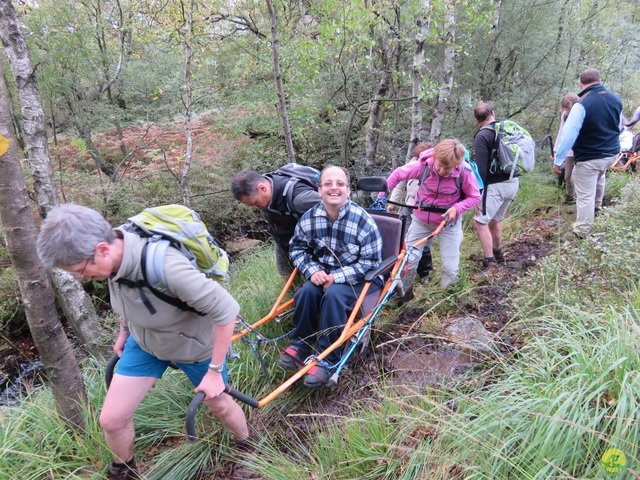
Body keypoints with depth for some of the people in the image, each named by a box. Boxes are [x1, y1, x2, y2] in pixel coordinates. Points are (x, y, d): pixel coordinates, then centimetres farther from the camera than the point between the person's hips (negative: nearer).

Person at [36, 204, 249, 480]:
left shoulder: (165, 267, -43)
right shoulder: (115, 253, -21)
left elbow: (227, 309, -34)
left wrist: (215, 370, -25)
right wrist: (124, 331, 15)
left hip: (194, 345, -5)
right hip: (144, 341, 5)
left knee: (218, 404, 18)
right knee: (111, 419, 5)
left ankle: (248, 448, 51)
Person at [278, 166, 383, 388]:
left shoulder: (363, 220, -18)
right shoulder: (309, 218, -8)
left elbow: (371, 262, -14)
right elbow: (297, 248, 5)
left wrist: (337, 277, -24)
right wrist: (313, 270, -15)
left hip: (356, 277, -3)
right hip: (324, 274, 4)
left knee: (333, 295, -32)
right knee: (306, 291, -27)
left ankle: (326, 360, -21)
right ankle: (300, 345, -6)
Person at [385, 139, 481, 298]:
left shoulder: (464, 173, -23)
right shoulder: (423, 165, -22)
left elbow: (475, 197, -8)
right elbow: (397, 174, -8)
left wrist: (457, 208, -26)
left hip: (448, 222, -1)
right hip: (421, 220, 1)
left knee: (450, 268, 1)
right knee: (408, 260, 2)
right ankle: (404, 293, 25)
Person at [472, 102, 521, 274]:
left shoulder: (482, 136, -11)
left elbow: (481, 168, -17)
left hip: (496, 185, -8)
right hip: (513, 182, 8)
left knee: (480, 222, -4)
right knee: (495, 219, 22)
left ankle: (490, 263, -4)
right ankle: (498, 254, 36)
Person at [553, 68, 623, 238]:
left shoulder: (581, 104, -22)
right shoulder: (616, 99, 0)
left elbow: (568, 135, -23)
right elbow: (618, 126, 16)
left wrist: (558, 160, -16)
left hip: (588, 158, -7)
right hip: (611, 154, 7)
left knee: (585, 195, 0)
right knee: (599, 176, 36)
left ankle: (582, 231, 7)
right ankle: (597, 206, 54)